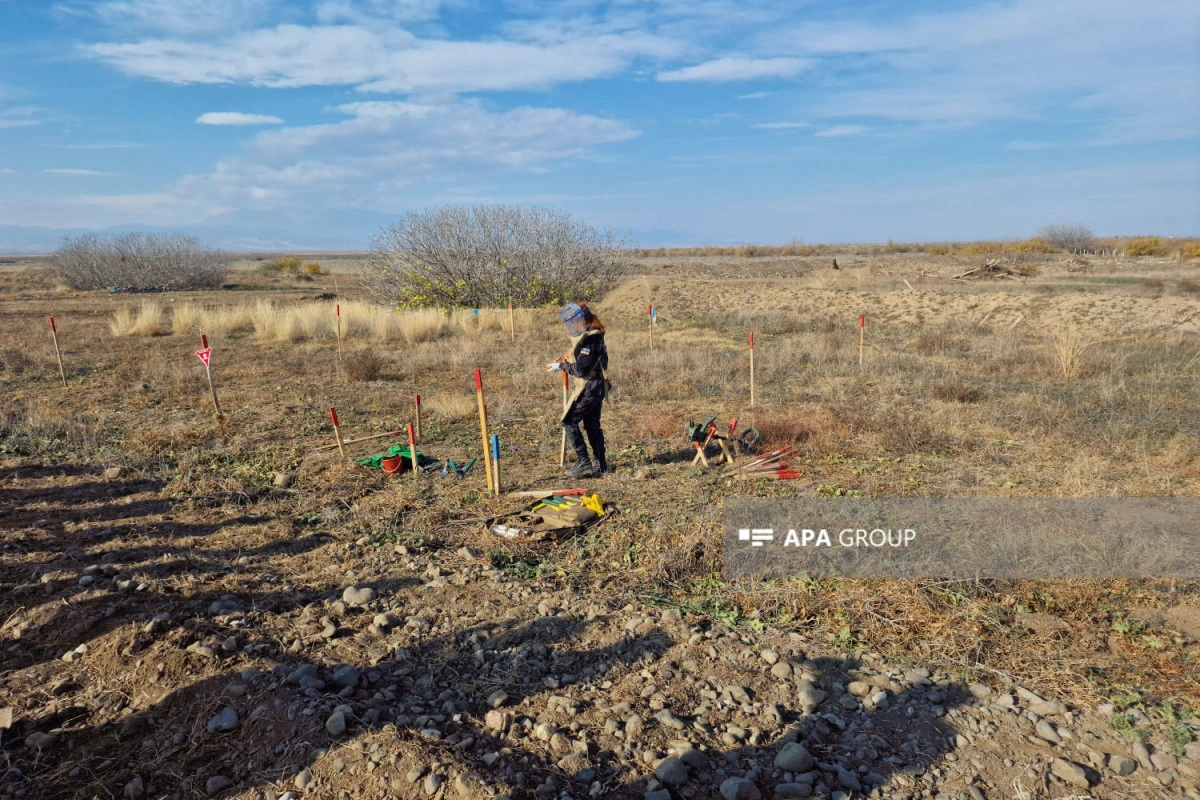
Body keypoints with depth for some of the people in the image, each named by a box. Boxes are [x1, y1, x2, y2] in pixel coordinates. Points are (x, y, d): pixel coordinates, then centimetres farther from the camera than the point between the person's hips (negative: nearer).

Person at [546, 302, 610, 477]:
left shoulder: (590, 339, -20)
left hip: (588, 389, -10)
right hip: (595, 387, 10)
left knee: (569, 422, -7)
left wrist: (561, 366, -11)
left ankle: (584, 464, -6)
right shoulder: (589, 335, 11)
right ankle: (600, 463, 23)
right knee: (592, 425, 16)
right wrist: (566, 360, 8)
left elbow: (581, 369, -22)